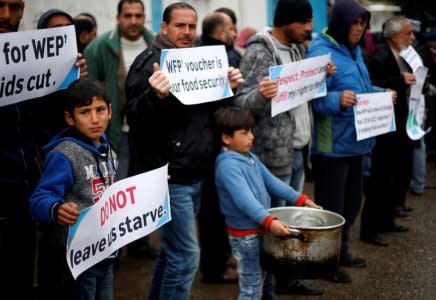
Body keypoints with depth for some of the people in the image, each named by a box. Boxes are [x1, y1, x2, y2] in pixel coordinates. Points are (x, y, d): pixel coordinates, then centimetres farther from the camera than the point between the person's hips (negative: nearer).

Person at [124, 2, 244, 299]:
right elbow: (135, 117, -19)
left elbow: (208, 113, 20)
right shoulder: (149, 62, -11)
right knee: (185, 255, -4)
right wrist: (155, 96, -38)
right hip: (169, 177, -8)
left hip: (194, 176, 8)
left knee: (172, 250, 19)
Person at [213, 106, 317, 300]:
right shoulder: (227, 165, -24)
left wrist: (299, 199, 8)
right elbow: (244, 199, -34)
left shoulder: (250, 157, 8)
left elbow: (270, 181, 12)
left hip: (260, 228, 9)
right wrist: (269, 221, -44)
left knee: (257, 282, 21)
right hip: (245, 234, -9)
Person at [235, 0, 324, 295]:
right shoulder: (259, 53, -15)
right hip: (273, 154, -8)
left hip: (297, 151, 8)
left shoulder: (298, 49, 12)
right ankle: (264, 286, 16)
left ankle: (287, 278, 33)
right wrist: (261, 94, -39)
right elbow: (241, 103, -19)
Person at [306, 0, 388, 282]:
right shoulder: (320, 53, -16)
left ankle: (341, 251, 35)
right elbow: (312, 98, -23)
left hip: (355, 141, 9)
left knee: (351, 201, 19)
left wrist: (381, 94, 7)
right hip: (332, 144, -9)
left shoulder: (354, 51, 13)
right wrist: (337, 100, -38)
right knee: (331, 206, 2)